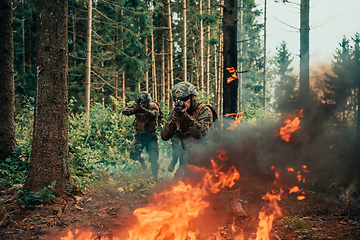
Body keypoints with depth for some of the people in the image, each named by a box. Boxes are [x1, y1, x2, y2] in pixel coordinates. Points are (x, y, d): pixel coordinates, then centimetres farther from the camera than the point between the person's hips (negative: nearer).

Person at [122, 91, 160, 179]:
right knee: (133, 155, -12)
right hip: (139, 135, 2)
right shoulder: (136, 105, -4)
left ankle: (155, 177, 17)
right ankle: (141, 159, 24)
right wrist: (135, 109, -31)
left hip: (151, 136, -2)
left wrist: (144, 110, -47)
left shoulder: (154, 106, -12)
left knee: (154, 159, -5)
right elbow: (124, 111, -13)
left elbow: (154, 115, -32)